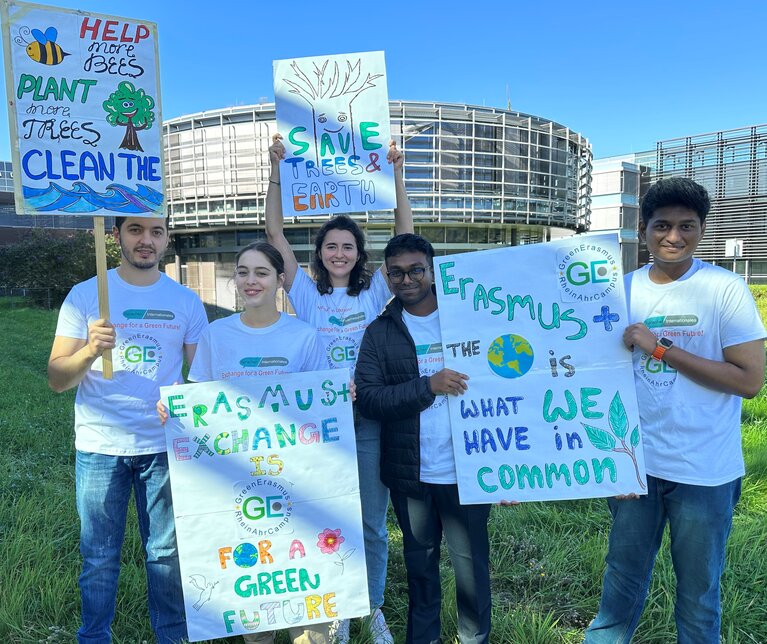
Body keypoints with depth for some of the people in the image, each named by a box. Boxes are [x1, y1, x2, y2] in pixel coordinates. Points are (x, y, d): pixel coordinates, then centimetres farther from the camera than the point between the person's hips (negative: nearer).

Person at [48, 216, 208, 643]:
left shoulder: (186, 301, 2)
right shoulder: (85, 295, -1)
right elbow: (58, 379, -4)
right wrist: (90, 351, -25)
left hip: (165, 446, 1)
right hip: (100, 447, -1)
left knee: (167, 553, 11)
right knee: (100, 556, 11)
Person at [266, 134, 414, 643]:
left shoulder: (375, 291, 4)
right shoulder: (308, 294, 4)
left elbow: (406, 236, -2)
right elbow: (276, 233, -2)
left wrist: (396, 174, -6)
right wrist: (276, 170, -7)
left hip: (370, 420, 0)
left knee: (374, 525, 12)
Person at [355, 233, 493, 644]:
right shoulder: (379, 333, 0)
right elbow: (367, 399, -11)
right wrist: (428, 386, -22)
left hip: (467, 470, -1)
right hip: (410, 474, 1)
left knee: (471, 564, 13)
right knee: (420, 563, 19)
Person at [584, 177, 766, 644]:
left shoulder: (725, 289, -10)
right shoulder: (624, 289, 1)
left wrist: (660, 348, -20)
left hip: (705, 474, -3)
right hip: (636, 464, 3)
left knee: (699, 591, 16)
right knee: (623, 579, 18)